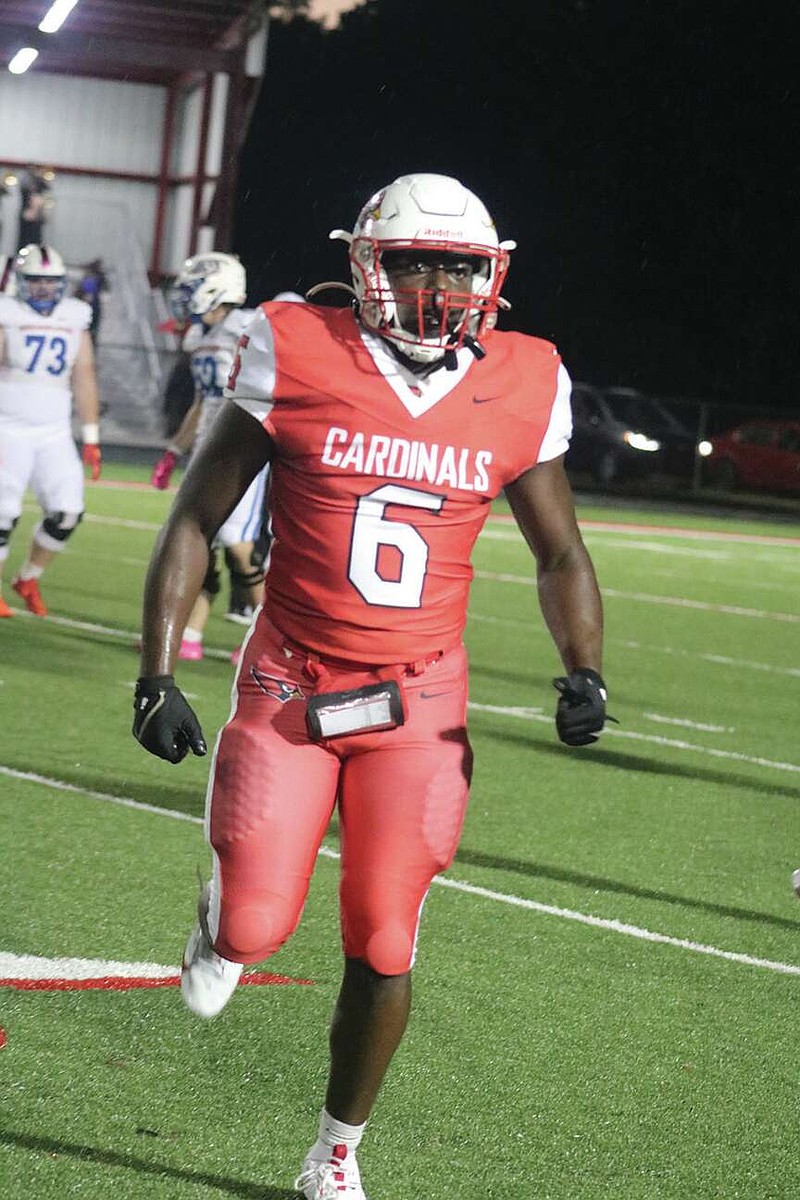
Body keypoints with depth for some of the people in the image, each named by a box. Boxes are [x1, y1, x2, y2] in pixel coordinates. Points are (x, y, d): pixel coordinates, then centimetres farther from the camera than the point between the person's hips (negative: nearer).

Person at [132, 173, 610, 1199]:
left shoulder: (519, 391, -1)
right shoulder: (298, 359, -9)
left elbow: (558, 553, 12)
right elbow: (195, 518, -2)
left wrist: (582, 671, -5)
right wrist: (156, 675, -8)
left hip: (417, 702, 2)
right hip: (290, 684, -2)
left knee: (382, 946, 0)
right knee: (259, 925, -8)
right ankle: (225, 917, 32)